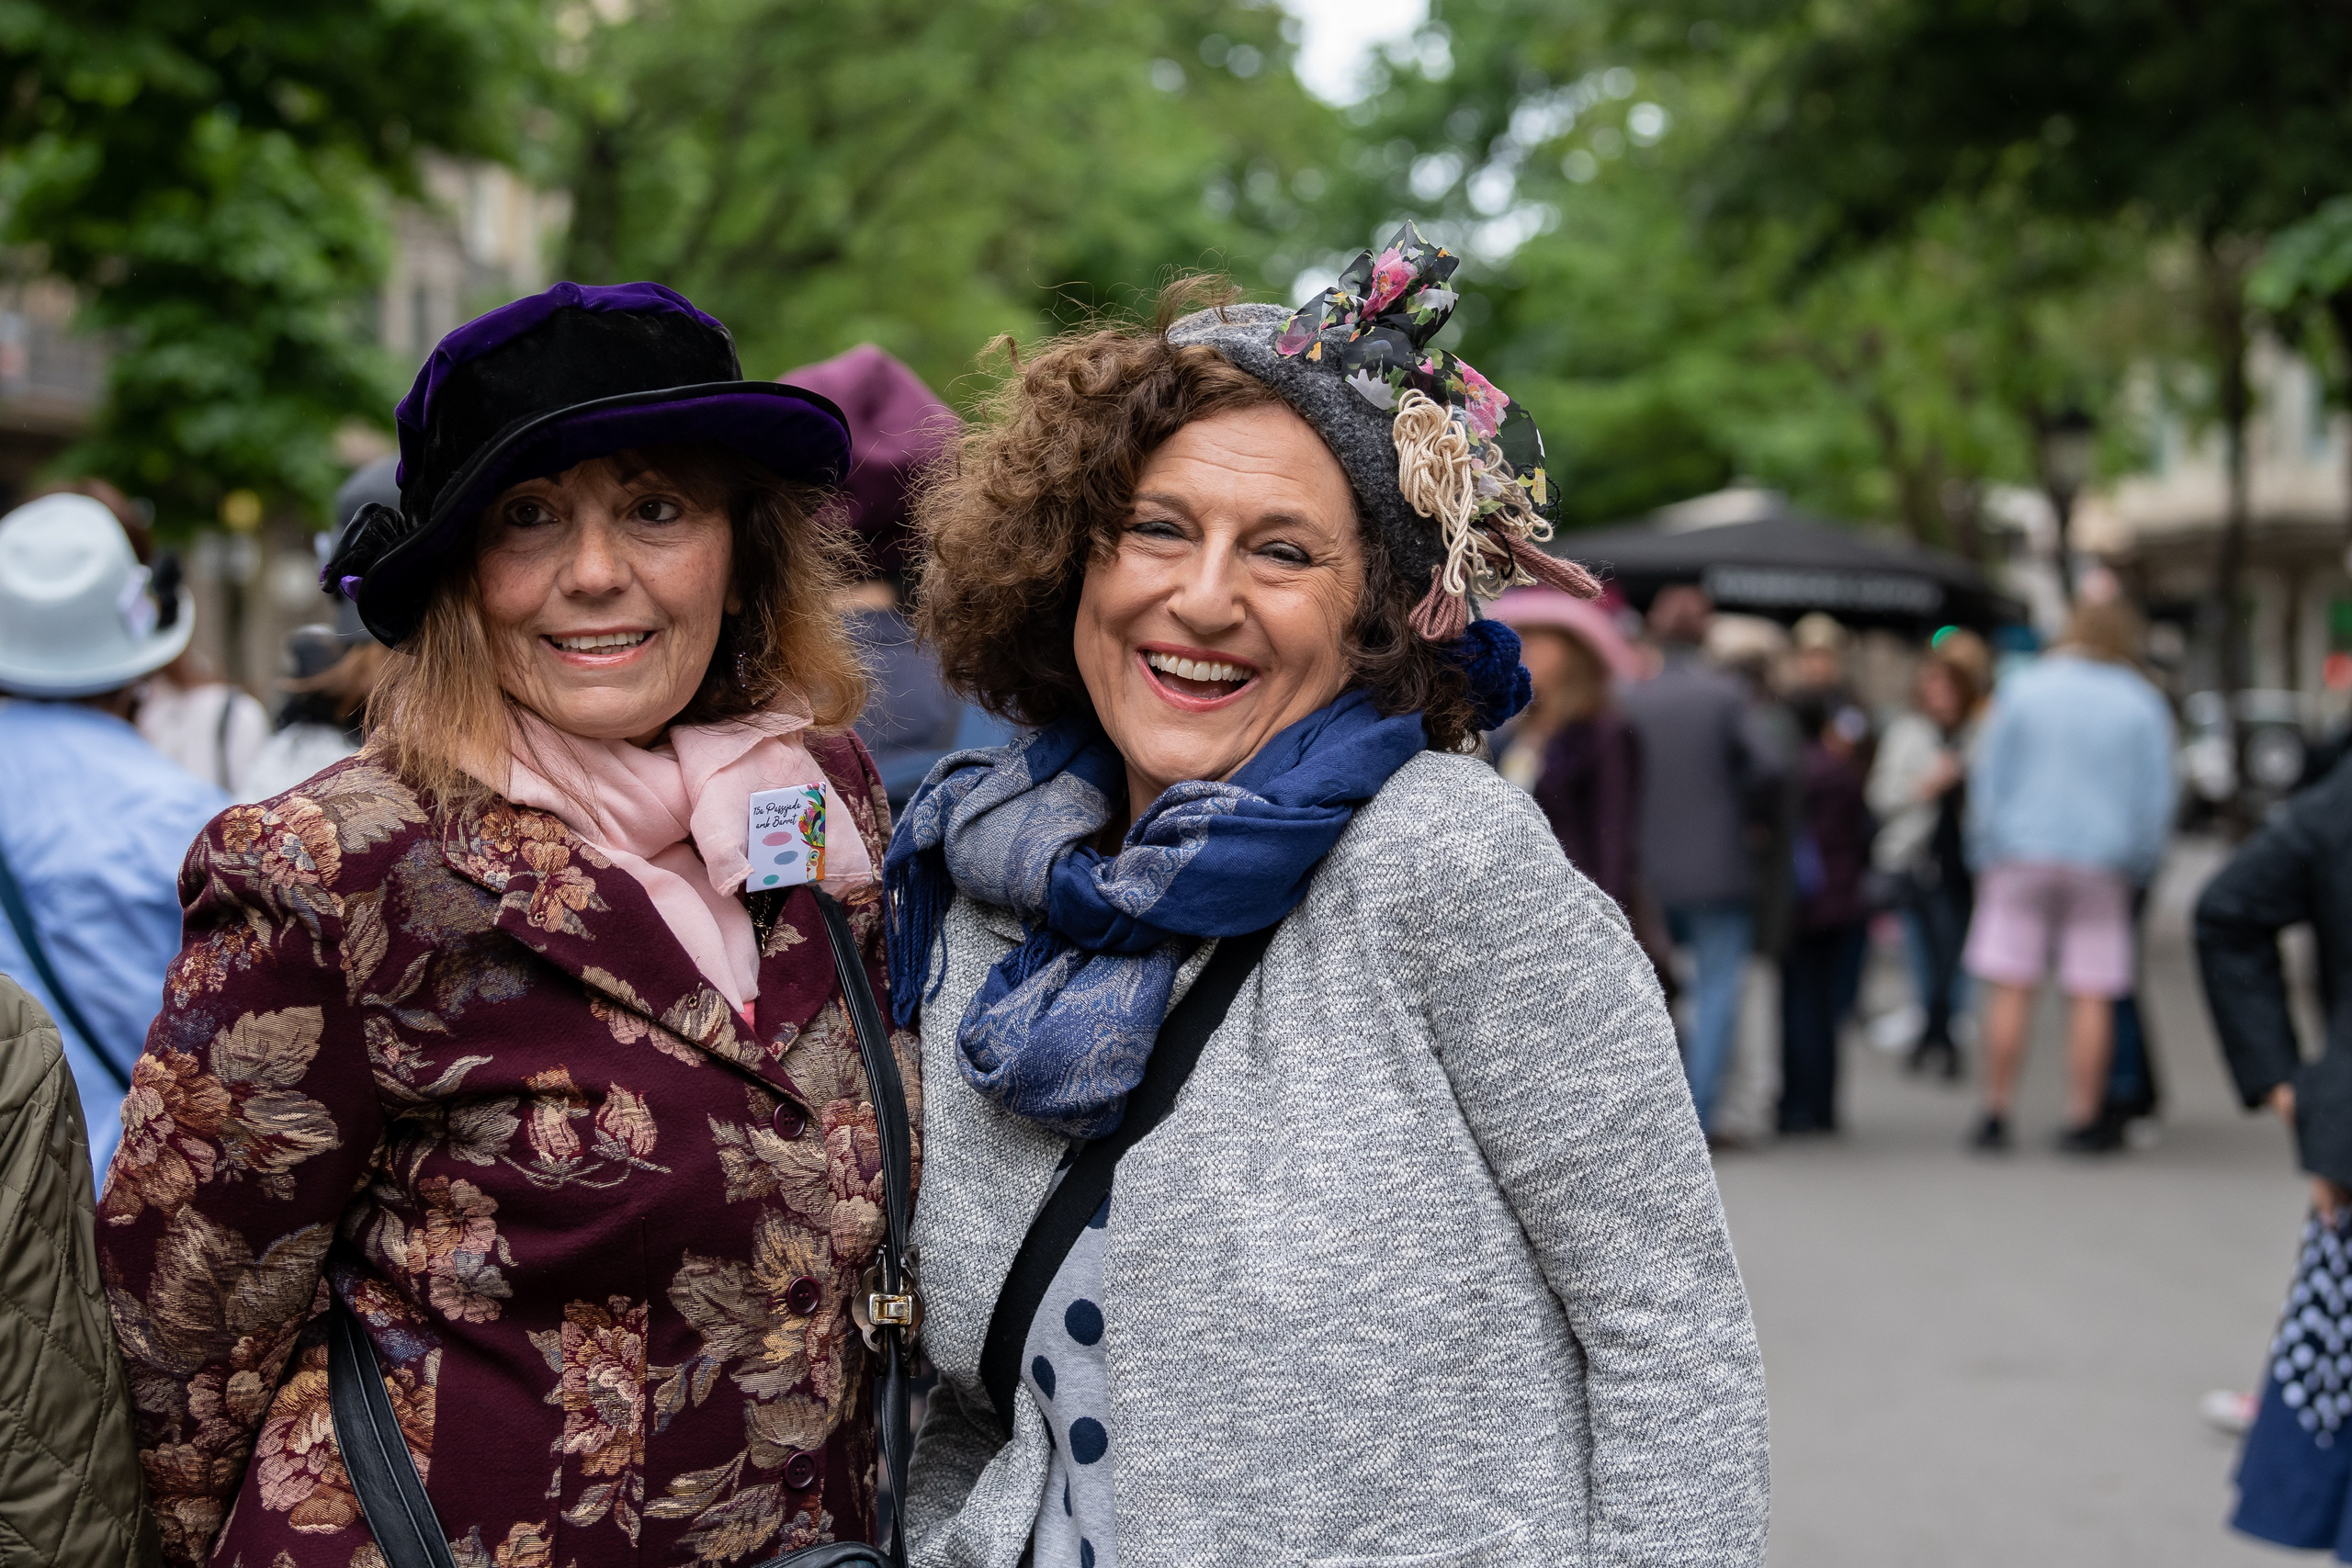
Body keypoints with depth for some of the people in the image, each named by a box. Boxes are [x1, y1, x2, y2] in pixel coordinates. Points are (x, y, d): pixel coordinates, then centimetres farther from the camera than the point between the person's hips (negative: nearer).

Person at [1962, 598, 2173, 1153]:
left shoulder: (2023, 688, 1)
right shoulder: (2143, 704, 2)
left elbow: (1988, 777, 1)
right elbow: (2156, 798, 4)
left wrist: (1985, 856, 8)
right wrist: (2137, 867, 13)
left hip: (2022, 857, 0)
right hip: (2102, 867, 0)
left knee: (2011, 989, 2)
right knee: (2092, 997, 3)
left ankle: (1996, 1113, 4)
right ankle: (2083, 1121, 5)